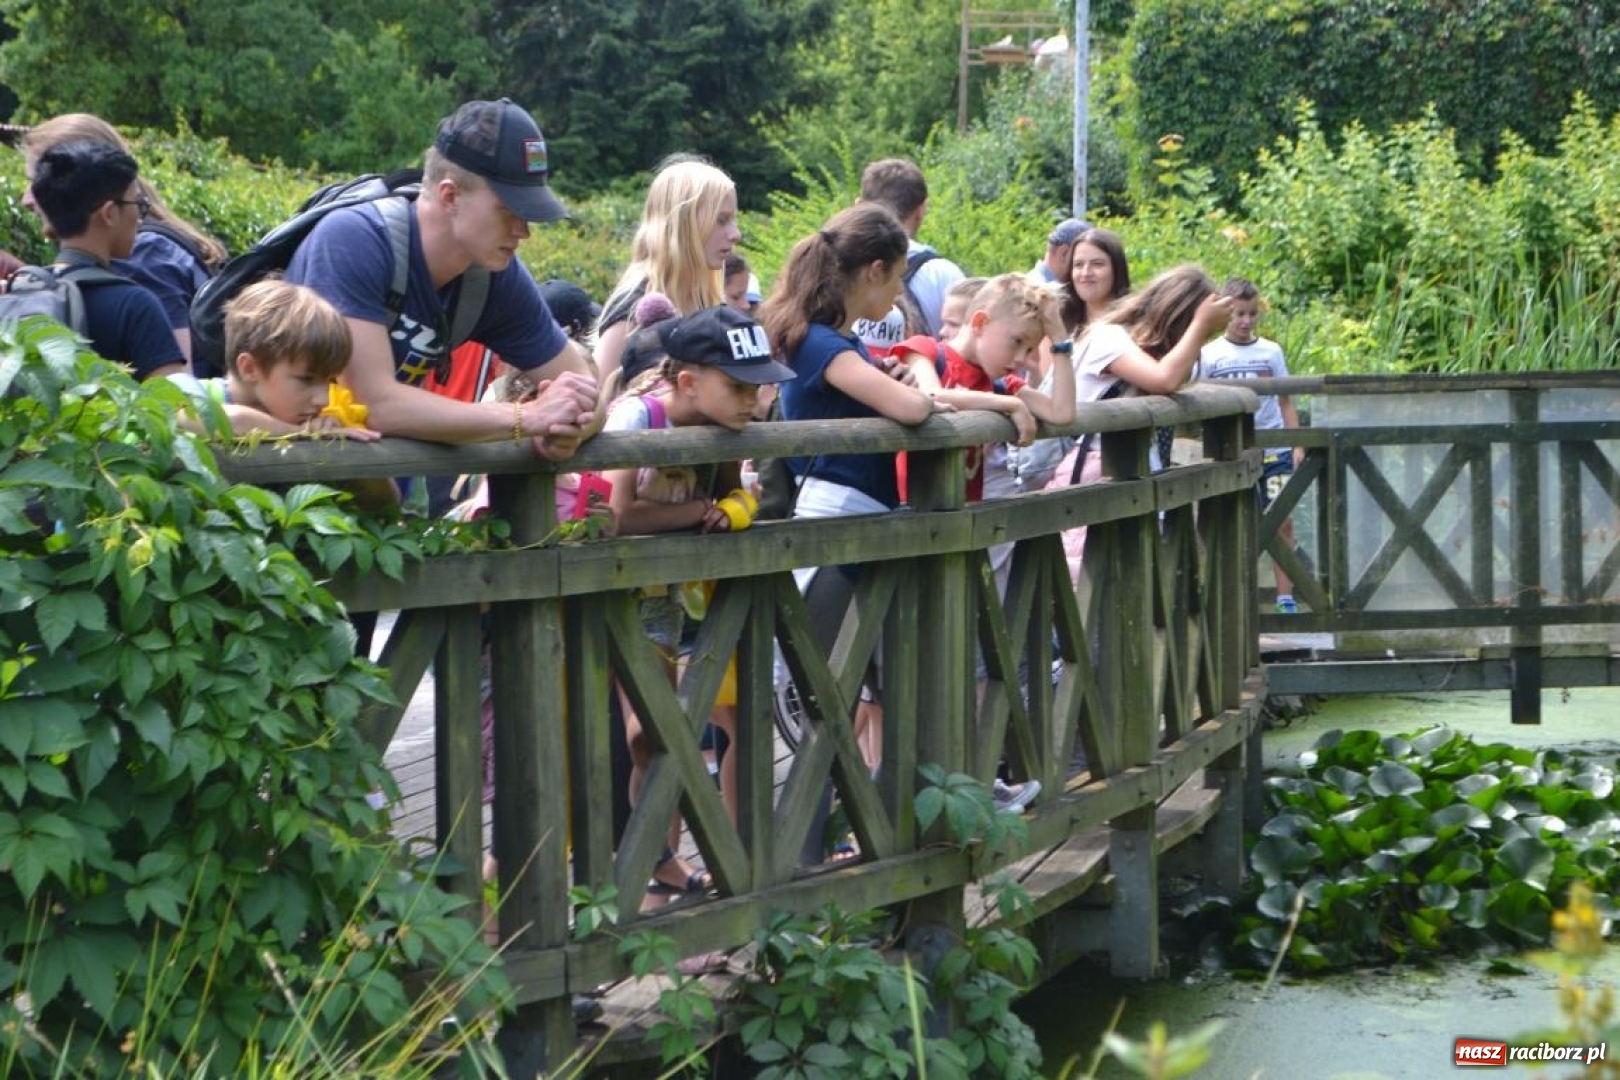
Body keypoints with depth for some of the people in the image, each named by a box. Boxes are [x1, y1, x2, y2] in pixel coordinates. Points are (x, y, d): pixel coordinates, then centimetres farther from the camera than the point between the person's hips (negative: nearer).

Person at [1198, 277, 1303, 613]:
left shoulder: (1271, 351, 6)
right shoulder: (1209, 355, 1)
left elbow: (1285, 403, 10)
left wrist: (1297, 445, 3)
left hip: (1273, 449, 1)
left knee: (1282, 522, -4)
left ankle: (1286, 598, 0)